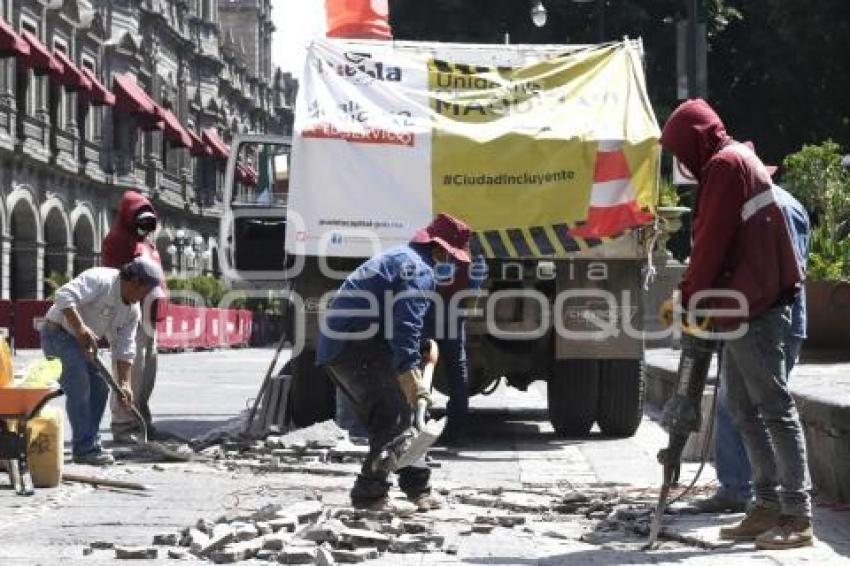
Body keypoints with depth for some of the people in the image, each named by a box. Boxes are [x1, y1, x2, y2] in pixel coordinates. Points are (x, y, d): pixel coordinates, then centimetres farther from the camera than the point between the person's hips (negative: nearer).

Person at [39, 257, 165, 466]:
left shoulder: (132, 310, 2)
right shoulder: (100, 280, -25)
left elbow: (124, 349, 2)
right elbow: (64, 296, -36)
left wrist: (124, 384, -6)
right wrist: (80, 328, -41)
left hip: (83, 341, 9)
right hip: (58, 333, -9)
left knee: (99, 387, 5)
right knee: (79, 386, -17)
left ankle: (89, 445, 13)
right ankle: (85, 448, -16)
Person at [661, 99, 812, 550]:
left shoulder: (724, 165, -10)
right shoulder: (741, 160, 21)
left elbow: (711, 242, -13)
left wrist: (688, 298, -5)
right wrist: (693, 295, 16)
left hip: (751, 307, -10)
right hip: (751, 305, 10)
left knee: (773, 407, -10)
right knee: (743, 406, 12)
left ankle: (798, 516, -10)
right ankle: (768, 505, 15)